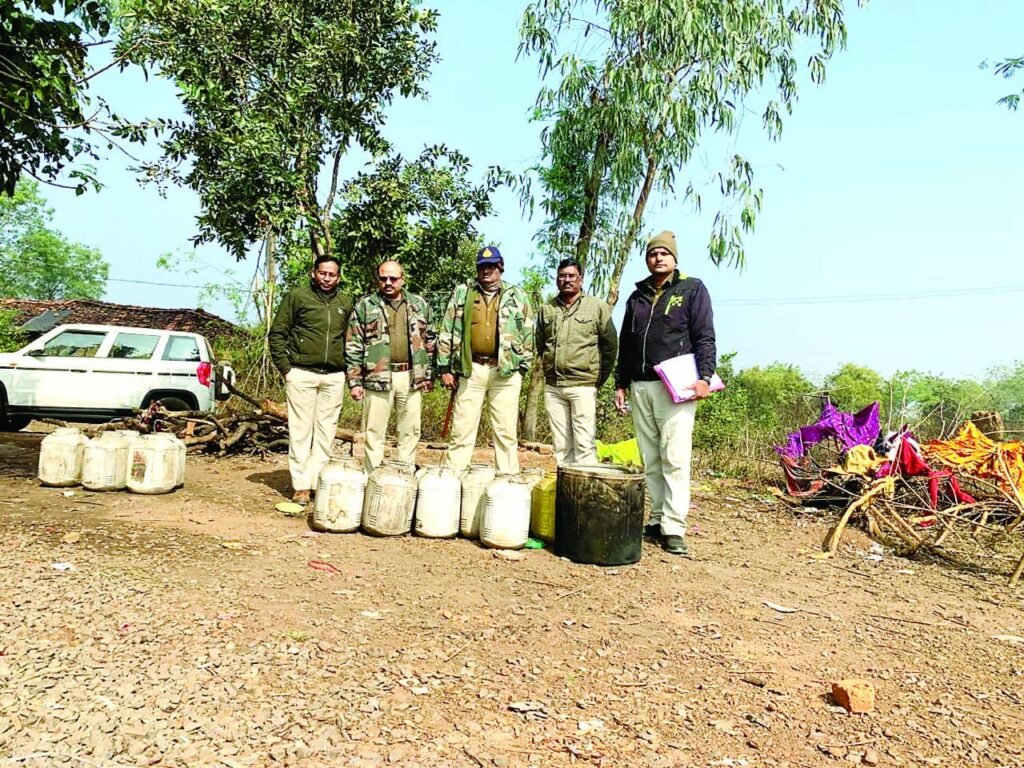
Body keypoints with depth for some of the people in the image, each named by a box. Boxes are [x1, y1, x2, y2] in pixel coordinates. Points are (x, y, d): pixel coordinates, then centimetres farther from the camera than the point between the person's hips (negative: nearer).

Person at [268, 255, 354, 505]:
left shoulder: (345, 303, 12)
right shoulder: (297, 296, 1)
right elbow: (277, 333, 1)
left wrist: (347, 369, 7)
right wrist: (285, 367, -6)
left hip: (334, 377, 4)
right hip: (302, 374, -3)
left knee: (326, 432, 7)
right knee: (300, 430, 0)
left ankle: (320, 482, 16)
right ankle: (300, 486, 6)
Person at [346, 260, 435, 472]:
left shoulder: (419, 305, 11)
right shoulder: (365, 306, 3)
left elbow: (430, 341, 14)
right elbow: (353, 346, 1)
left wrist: (429, 374, 8)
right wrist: (354, 381, -4)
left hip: (411, 377, 2)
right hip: (377, 377, -2)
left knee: (410, 430, 8)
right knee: (374, 431, 2)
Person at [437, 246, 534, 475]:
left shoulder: (517, 295, 10)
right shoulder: (462, 293, 10)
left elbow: (528, 334, 10)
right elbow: (446, 333, 8)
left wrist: (523, 368, 4)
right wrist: (445, 368, 3)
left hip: (506, 371, 0)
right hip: (470, 370, 0)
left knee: (506, 431, 3)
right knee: (462, 429, 2)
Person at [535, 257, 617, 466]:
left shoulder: (597, 307, -1)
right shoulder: (546, 309, 11)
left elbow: (610, 345, 2)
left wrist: (599, 378, 3)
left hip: (583, 386, -4)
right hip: (552, 387, 5)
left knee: (584, 444, -6)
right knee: (561, 445, 10)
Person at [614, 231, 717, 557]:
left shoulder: (692, 289, 6)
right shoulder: (637, 297, 20)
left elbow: (705, 337, -1)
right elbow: (625, 344, 22)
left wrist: (704, 376, -12)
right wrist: (620, 384, 17)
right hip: (640, 387, 5)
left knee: (674, 459, -8)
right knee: (650, 460, 6)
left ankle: (673, 528, -5)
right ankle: (657, 519, 14)